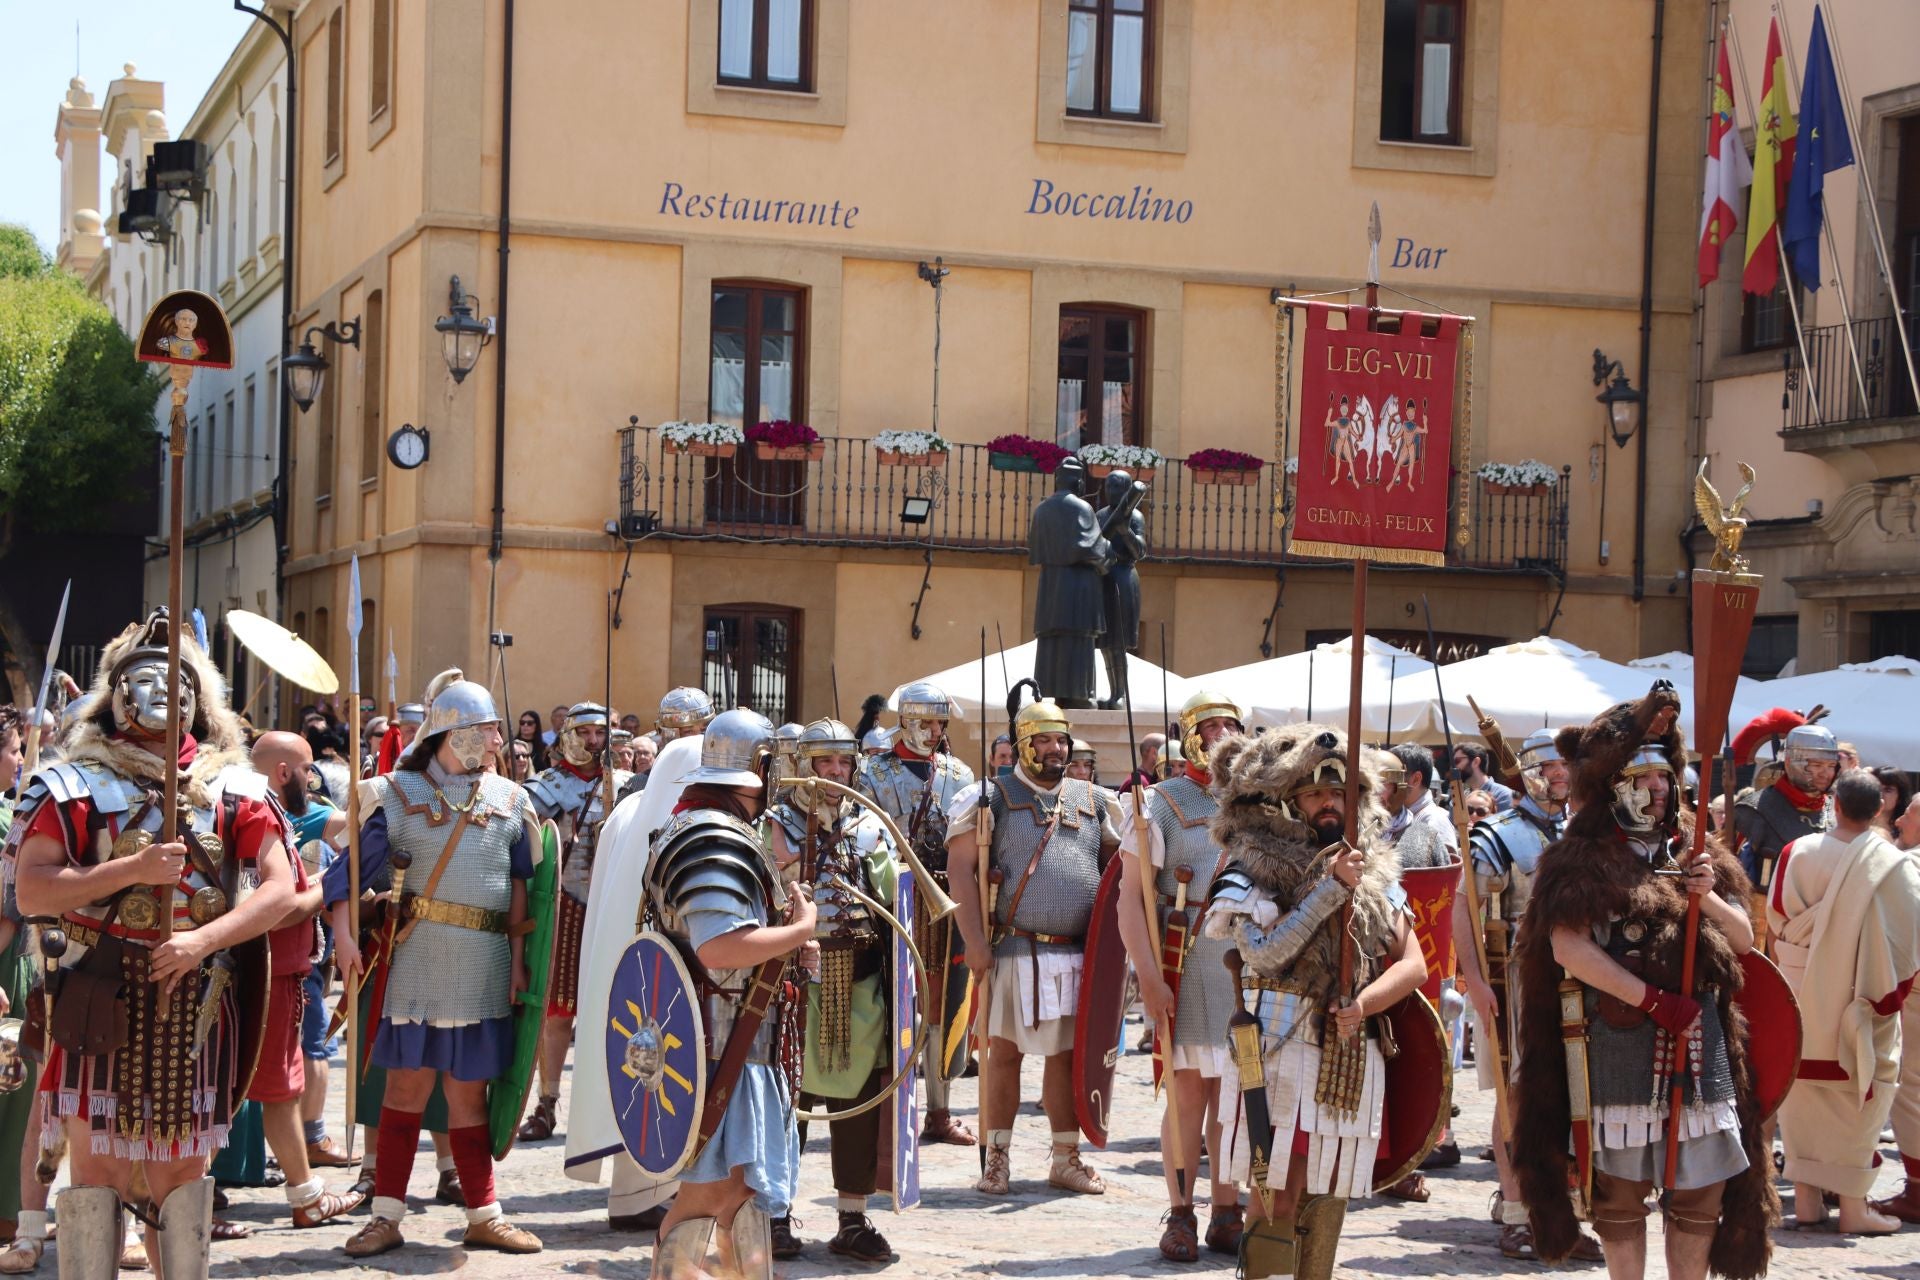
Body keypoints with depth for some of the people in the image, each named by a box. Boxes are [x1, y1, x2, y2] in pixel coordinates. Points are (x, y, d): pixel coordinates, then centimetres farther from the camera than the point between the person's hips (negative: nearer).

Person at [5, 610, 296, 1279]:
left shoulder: (234, 788, 7)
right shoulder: (75, 783, 2)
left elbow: (279, 887, -2)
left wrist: (203, 940, -16)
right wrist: (132, 869, -18)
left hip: (197, 999, 2)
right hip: (99, 996, -2)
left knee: (183, 1165, 10)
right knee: (97, 1166, 0)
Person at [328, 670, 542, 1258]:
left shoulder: (509, 798, 11)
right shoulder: (401, 793, 0)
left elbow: (519, 884, 12)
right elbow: (350, 868, -2)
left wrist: (517, 957, 6)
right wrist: (344, 934, -14)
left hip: (485, 965, 3)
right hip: (419, 960, -3)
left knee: (468, 1091, 8)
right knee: (408, 1082, -2)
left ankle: (484, 1217, 15)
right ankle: (387, 1215, 6)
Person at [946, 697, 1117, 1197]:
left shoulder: (1090, 799, 14)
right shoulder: (994, 797, 1)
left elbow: (1114, 863, 22)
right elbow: (959, 866, -5)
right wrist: (975, 940, -12)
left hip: (1078, 954, 4)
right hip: (1016, 950, -4)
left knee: (1068, 1054, 8)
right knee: (1004, 1052, 0)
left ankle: (1066, 1159, 17)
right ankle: (997, 1161, 8)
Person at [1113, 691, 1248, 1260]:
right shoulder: (1161, 803, -2)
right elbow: (1131, 896, -8)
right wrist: (1149, 977, -15)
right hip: (1187, 963, -4)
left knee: (1236, 1094, 7)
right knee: (1187, 1090, -2)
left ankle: (1226, 1214, 15)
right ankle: (1181, 1217, 6)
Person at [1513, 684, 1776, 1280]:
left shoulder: (1697, 855, 14)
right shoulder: (1582, 862, -2)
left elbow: (1744, 940, 15)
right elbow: (1569, 948, -14)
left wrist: (1709, 899, -6)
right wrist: (1653, 999, -16)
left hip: (1700, 1040, 5)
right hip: (1618, 1044, -4)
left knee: (1704, 1185, 5)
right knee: (1621, 1186, 3)